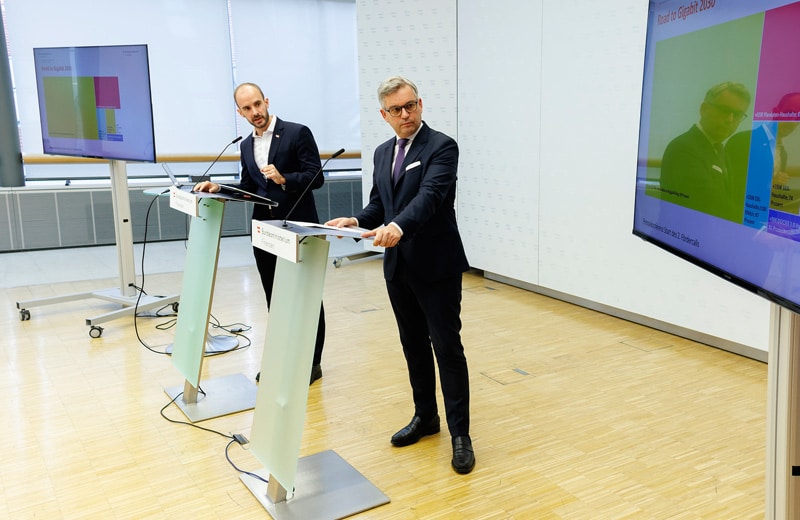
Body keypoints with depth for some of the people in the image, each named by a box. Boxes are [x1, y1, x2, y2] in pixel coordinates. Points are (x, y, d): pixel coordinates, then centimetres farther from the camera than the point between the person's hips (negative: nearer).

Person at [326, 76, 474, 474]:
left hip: (436, 266, -7)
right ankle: (425, 417, 31)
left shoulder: (441, 147, -10)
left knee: (447, 348, -2)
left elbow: (430, 196, -26)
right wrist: (355, 221, -6)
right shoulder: (382, 153, 13)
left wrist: (398, 226, -43)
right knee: (414, 346, 15)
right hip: (398, 266, 7)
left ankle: (460, 434, 8)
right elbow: (377, 205, 15)